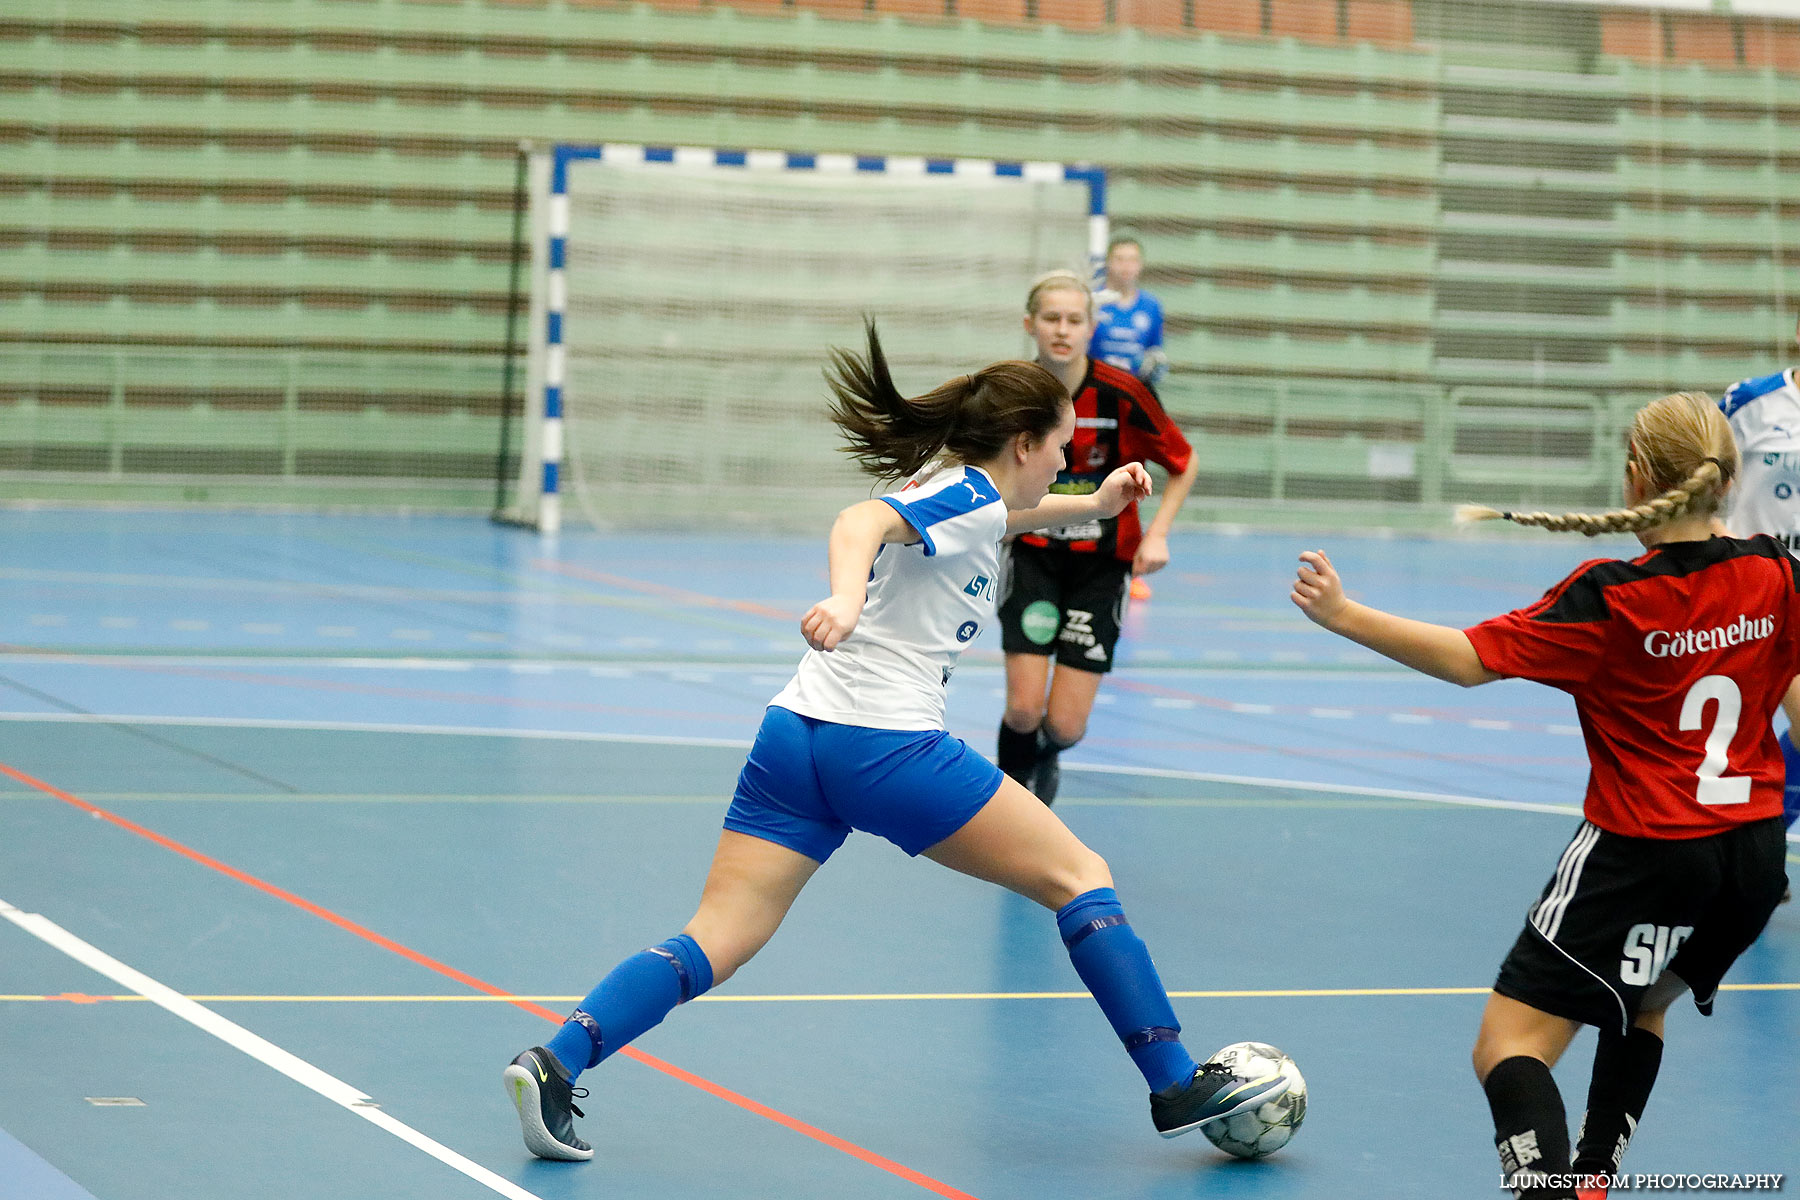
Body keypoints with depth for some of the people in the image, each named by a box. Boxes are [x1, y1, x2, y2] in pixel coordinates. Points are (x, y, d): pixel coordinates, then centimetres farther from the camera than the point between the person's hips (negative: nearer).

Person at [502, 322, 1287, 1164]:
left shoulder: (945, 487, 23)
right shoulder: (968, 494, -5)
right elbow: (861, 524, -25)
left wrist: (1092, 505, 35)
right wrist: (847, 596, -43)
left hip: (795, 732, 9)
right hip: (886, 745, -8)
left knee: (717, 943, 0)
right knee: (1078, 876, 5)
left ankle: (555, 1063, -18)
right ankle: (1176, 1086, 4)